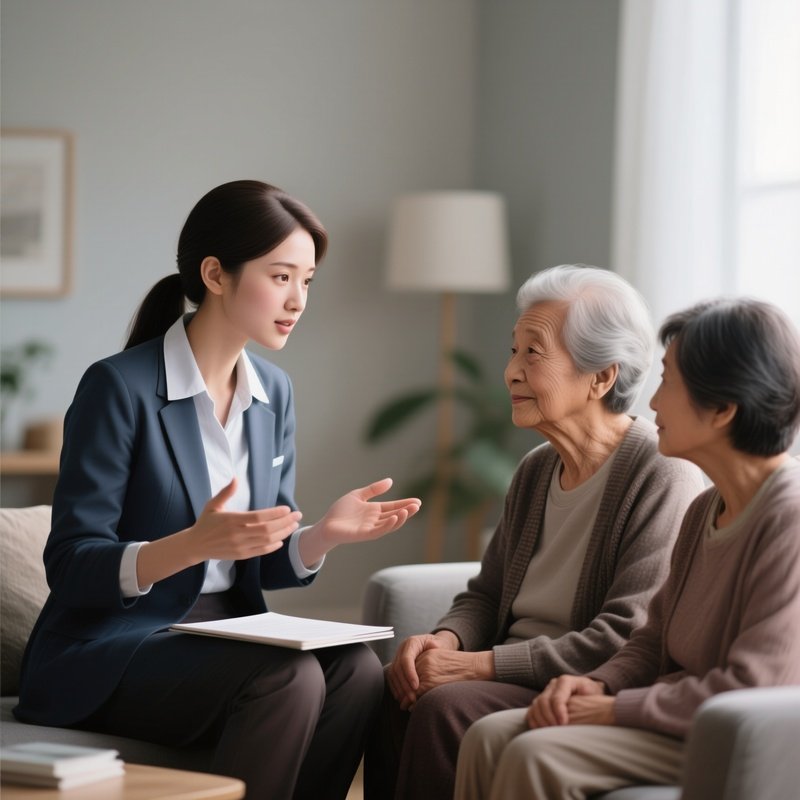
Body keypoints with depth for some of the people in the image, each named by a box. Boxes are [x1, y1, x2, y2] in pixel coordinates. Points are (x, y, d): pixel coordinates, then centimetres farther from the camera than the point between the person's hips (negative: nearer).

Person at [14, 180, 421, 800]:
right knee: (289, 679, -31)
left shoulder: (272, 391, 9)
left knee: (357, 670, -23)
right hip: (108, 652, -6)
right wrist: (194, 545, -32)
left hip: (228, 633, 6)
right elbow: (71, 567, -15)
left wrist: (327, 533, -10)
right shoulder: (121, 387, -13)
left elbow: (270, 563, 13)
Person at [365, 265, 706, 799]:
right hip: (520, 678, 7)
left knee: (448, 705, -29)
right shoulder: (536, 470, 14)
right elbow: (486, 595, 19)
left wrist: (481, 664, -20)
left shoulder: (663, 476, -13)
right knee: (392, 691, -20)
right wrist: (446, 641, -5)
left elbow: (627, 642, -20)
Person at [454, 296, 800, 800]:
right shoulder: (706, 510, 13)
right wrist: (600, 684, -2)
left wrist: (616, 709, -16)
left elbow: (752, 691, -23)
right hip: (675, 715, 9)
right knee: (491, 736, -8)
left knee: (536, 755, -24)